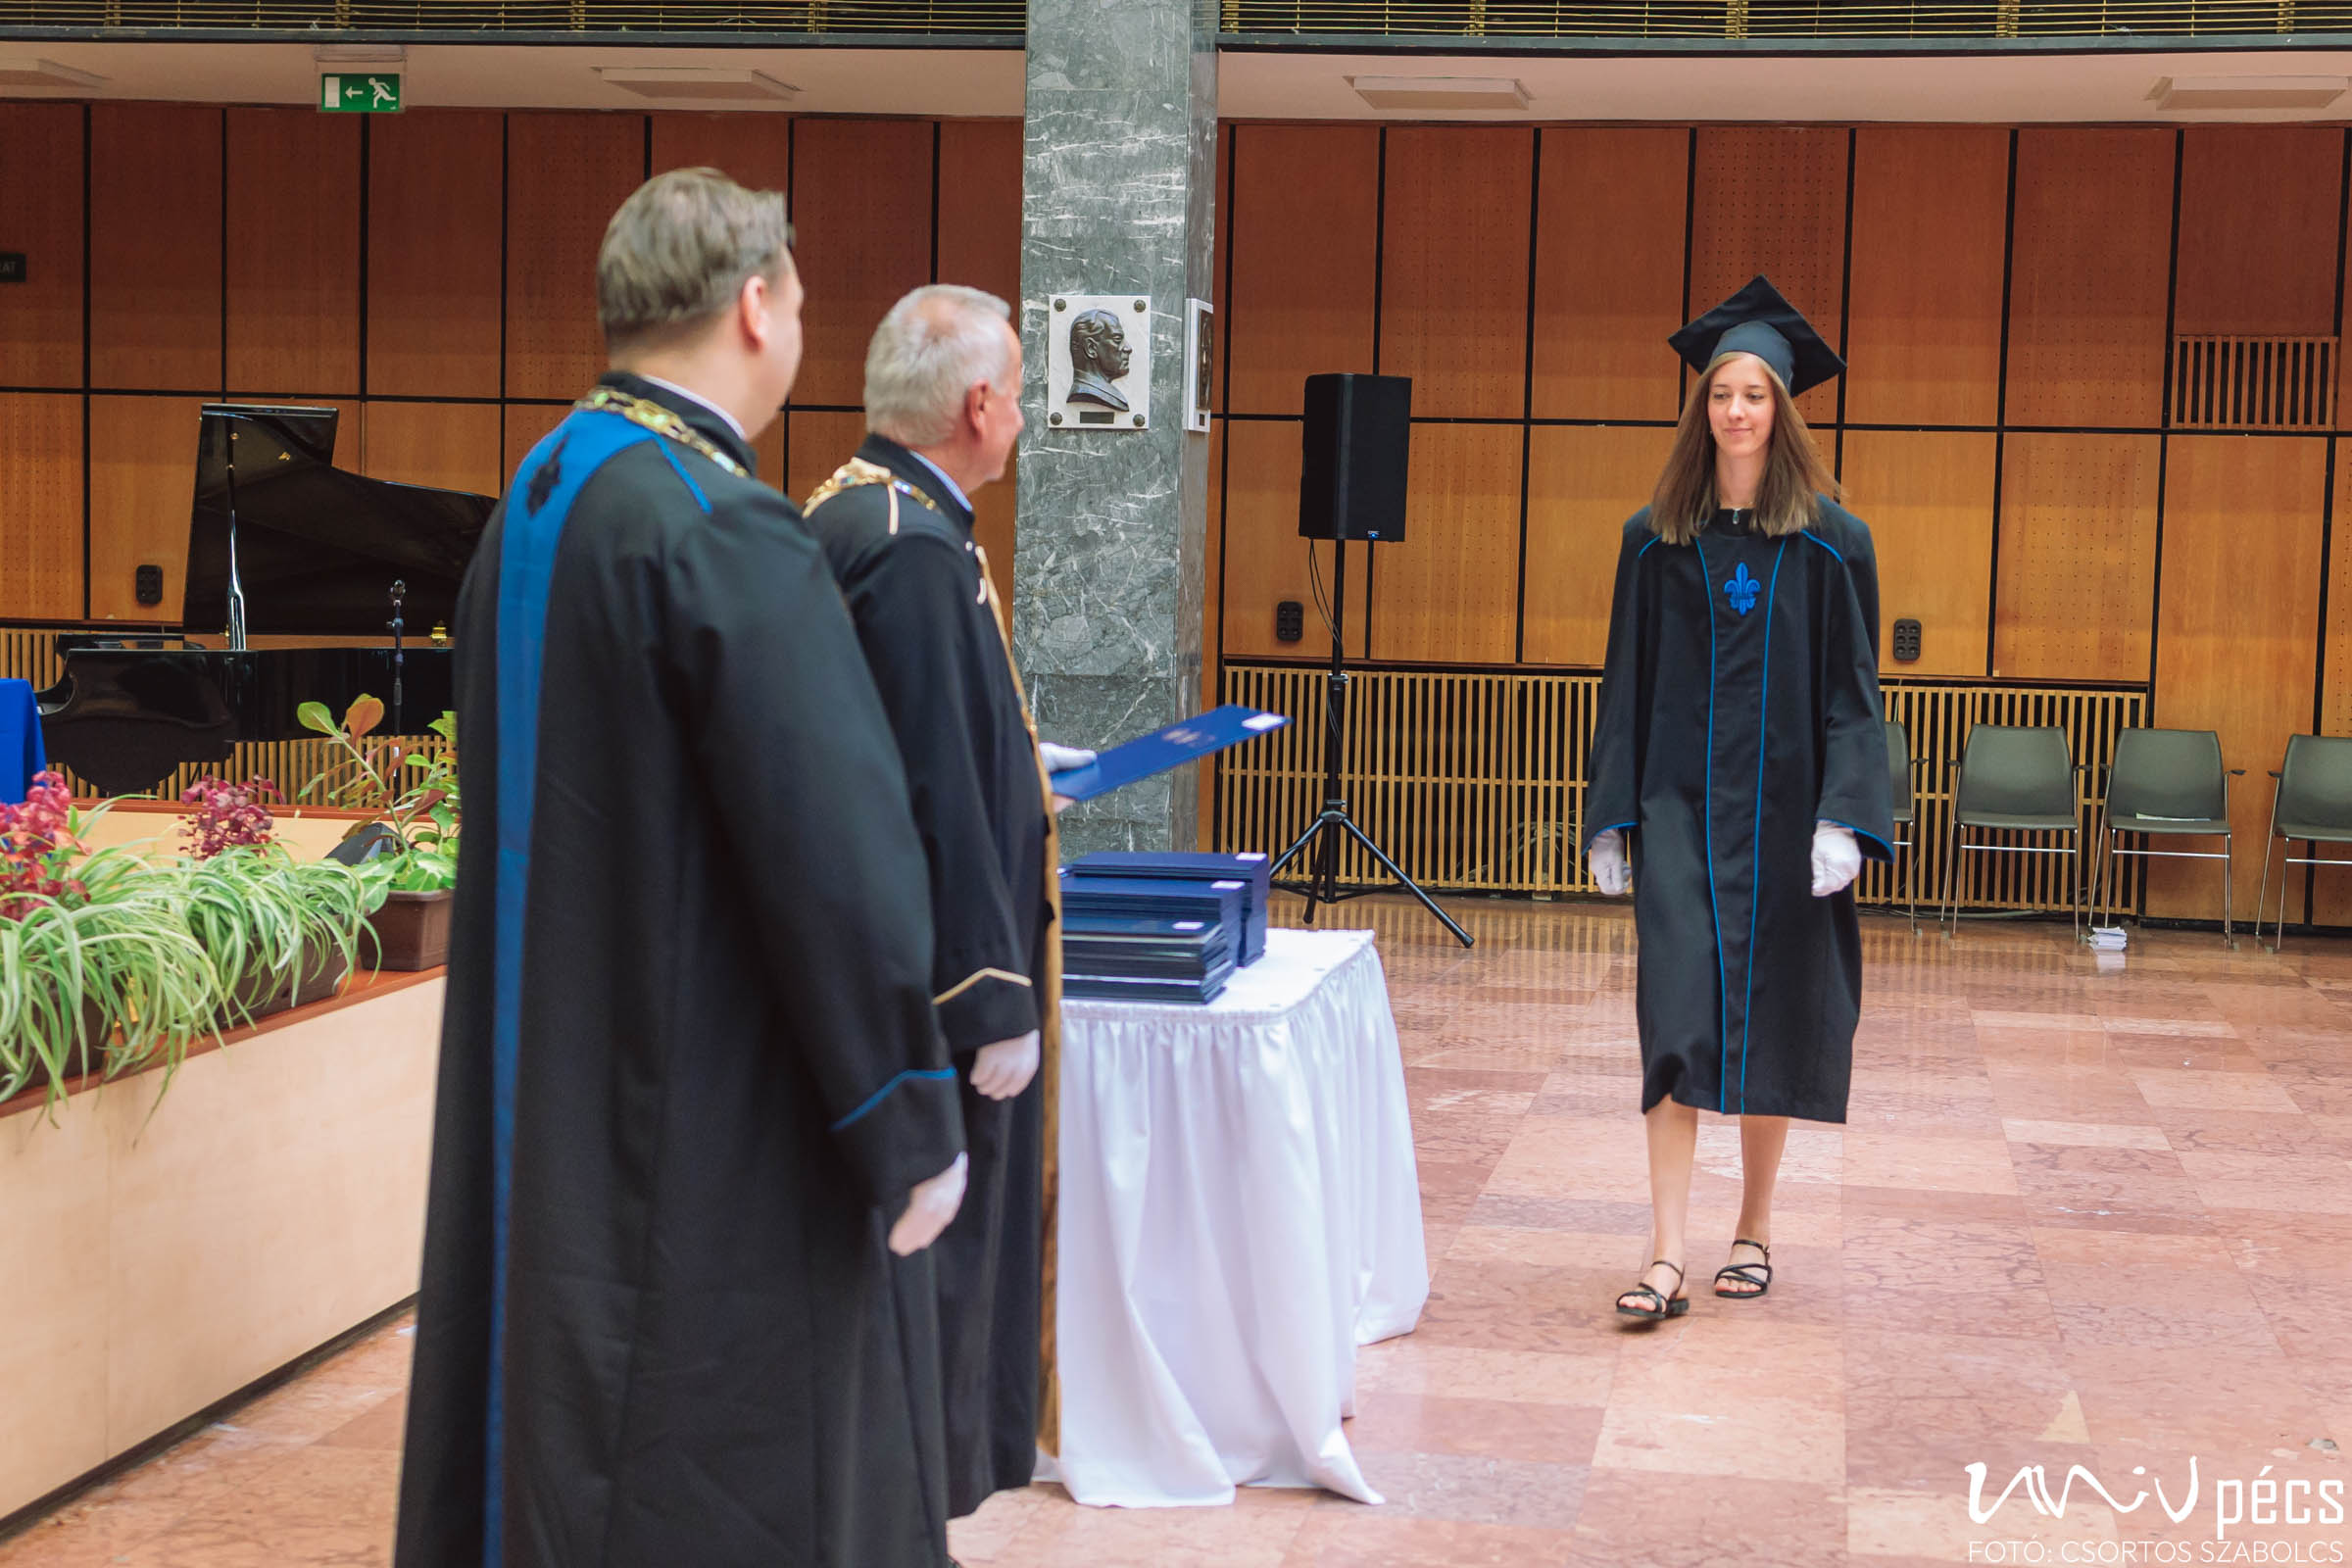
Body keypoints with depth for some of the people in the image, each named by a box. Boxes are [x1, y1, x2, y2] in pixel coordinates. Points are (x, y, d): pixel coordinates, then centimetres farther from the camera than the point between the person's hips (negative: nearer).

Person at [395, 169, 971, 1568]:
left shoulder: (533, 506, 8)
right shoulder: (725, 532, -20)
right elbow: (843, 852, -22)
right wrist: (913, 1126, -13)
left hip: (544, 1112, 9)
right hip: (725, 1136, -9)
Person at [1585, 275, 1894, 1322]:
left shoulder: (1831, 542, 0)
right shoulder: (1656, 539, 5)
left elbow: (1850, 688, -2)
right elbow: (1627, 685, 7)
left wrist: (1843, 820, -11)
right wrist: (1612, 821, 3)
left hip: (1783, 806, 0)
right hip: (1680, 807, 1)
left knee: (1771, 1019, 7)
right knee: (1678, 1018, -9)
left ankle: (1754, 1229, 23)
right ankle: (1667, 1257, -11)